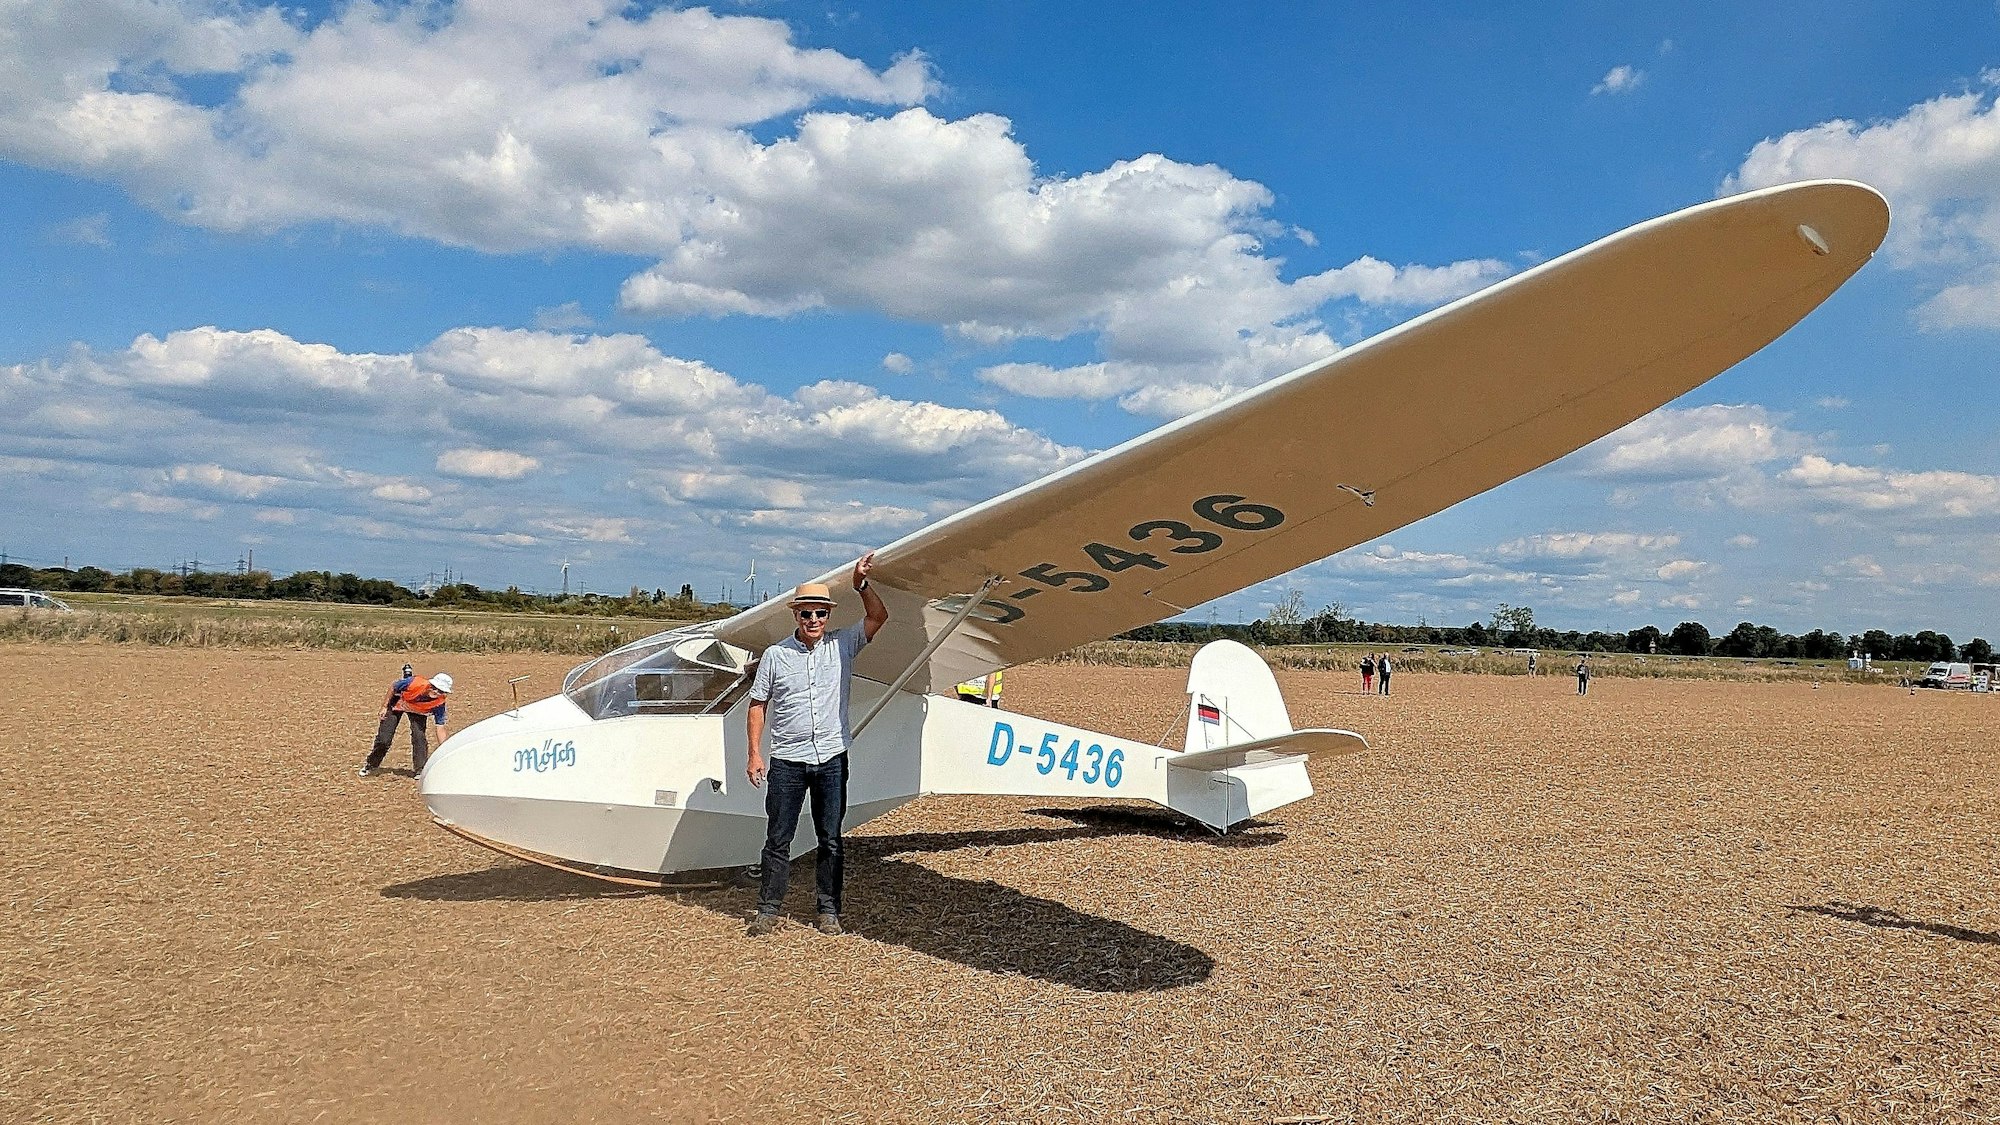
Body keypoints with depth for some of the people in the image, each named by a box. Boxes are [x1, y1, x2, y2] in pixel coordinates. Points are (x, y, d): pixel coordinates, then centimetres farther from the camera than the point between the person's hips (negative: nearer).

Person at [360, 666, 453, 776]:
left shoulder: (439, 703, -34)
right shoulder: (414, 683, -41)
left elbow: (440, 729, -28)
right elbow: (393, 687, -18)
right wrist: (385, 707, -11)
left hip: (418, 711, 1)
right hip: (398, 704, -1)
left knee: (419, 737, -19)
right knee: (384, 739, 1)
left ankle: (421, 770, -3)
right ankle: (370, 765, 27)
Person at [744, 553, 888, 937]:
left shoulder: (842, 645, 3)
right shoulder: (775, 655, 1)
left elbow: (878, 617, 2)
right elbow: (757, 706, 4)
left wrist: (861, 584, -9)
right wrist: (754, 753, -1)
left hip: (831, 760, 1)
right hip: (787, 761, -1)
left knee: (830, 840, 8)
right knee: (778, 840, 5)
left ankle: (829, 910, 18)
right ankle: (768, 910, 15)